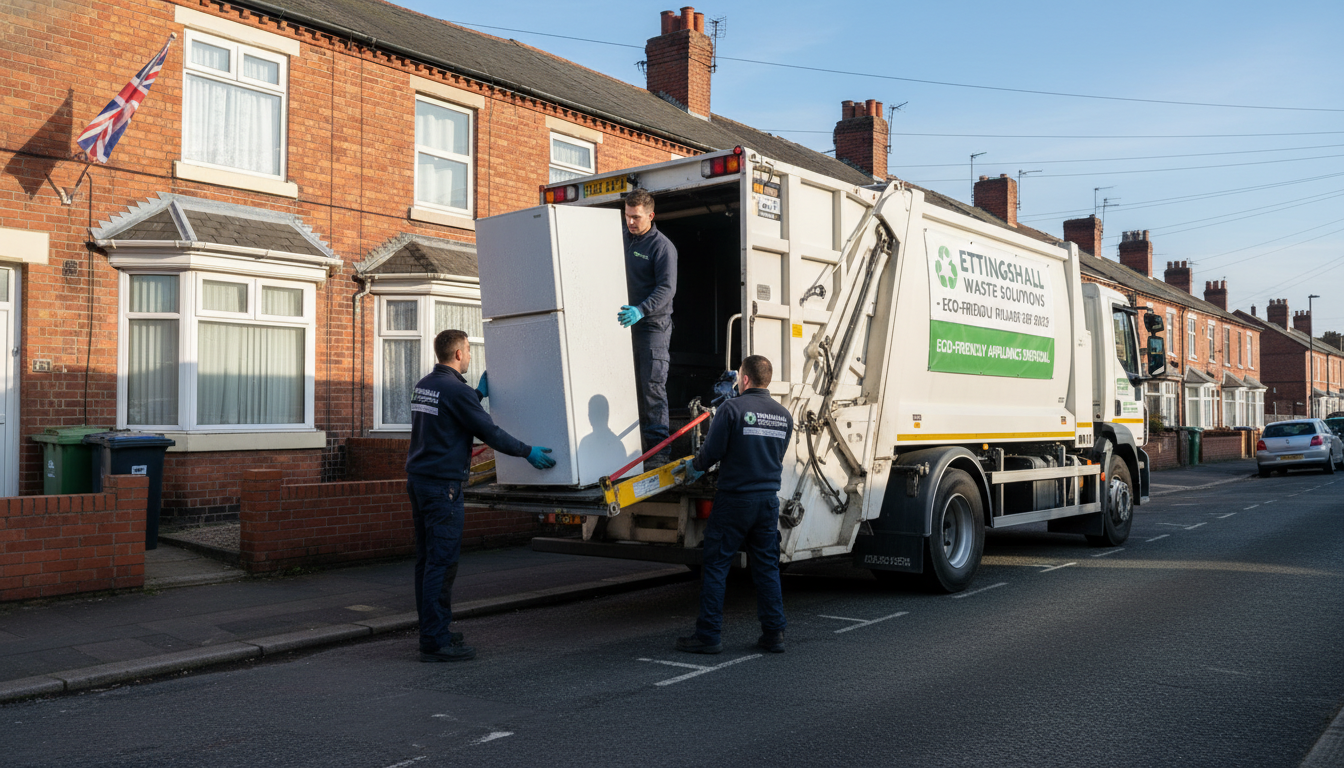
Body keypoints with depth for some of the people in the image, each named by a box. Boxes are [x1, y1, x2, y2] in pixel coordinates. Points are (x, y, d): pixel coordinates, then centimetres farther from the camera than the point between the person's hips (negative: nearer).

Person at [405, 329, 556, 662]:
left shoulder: (423, 385, 13)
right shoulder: (455, 389, -15)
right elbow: (489, 432, -13)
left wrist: (479, 393, 35)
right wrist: (528, 451, -4)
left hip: (418, 480, 10)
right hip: (442, 485, -10)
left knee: (427, 561, 14)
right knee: (441, 563, -7)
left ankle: (433, 631, 23)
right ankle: (436, 642, -5)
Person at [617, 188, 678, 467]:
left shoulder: (662, 246, -6)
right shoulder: (622, 239, 13)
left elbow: (667, 288, -15)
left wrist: (641, 310, -28)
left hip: (653, 324, -6)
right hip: (625, 323, 6)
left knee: (652, 386, -8)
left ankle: (658, 448, -4)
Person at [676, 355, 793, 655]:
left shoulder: (731, 409, -12)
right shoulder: (784, 415, 8)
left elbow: (712, 451, -11)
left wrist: (694, 467, 8)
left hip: (734, 498, -5)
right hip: (769, 499, 6)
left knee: (715, 566, 3)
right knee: (767, 567, 12)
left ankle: (708, 635, 5)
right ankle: (774, 634, 14)